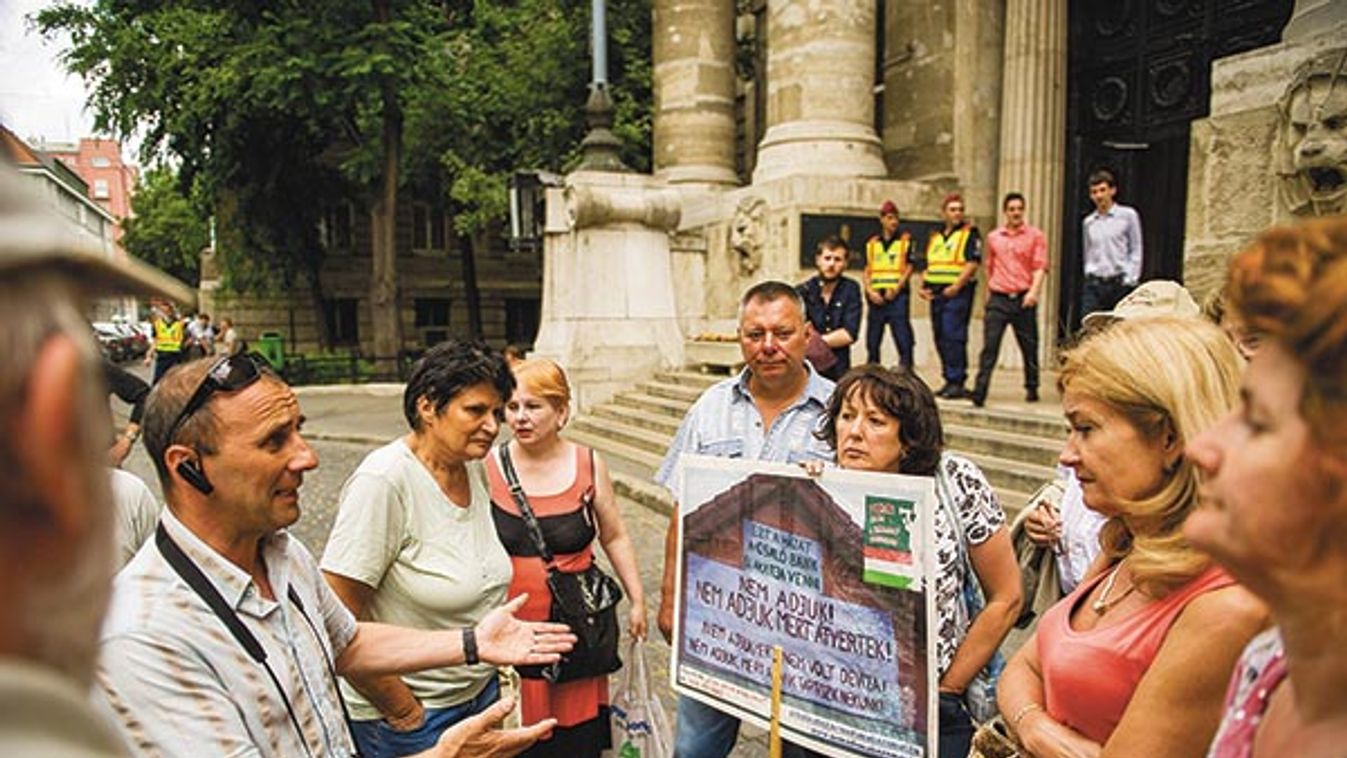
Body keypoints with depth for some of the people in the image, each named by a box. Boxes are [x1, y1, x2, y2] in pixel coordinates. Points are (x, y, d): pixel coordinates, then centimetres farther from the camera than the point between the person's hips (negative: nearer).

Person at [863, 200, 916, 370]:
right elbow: (867, 271, 11)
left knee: (903, 336, -8)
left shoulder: (906, 241, 5)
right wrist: (870, 291, -5)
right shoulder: (871, 244, 13)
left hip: (897, 295, -3)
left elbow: (909, 268, 0)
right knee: (872, 338, 8)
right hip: (876, 297, 3)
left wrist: (896, 289, -11)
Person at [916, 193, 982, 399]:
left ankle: (957, 381, -10)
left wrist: (957, 286, -19)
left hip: (957, 293, -7)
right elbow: (925, 265, 23)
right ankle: (950, 381, 16)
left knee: (953, 337, -13)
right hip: (936, 294, 7)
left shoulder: (970, 234, 0)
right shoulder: (935, 237, 20)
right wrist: (922, 286, 7)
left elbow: (973, 262, -11)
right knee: (940, 339, 8)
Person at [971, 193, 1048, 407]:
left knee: (1029, 346, 7)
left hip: (1023, 299, -1)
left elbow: (1040, 266, -4)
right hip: (998, 299, 1)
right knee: (989, 346, -8)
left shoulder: (1035, 235, 4)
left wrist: (1033, 291, -18)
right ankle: (979, 393, -12)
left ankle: (1032, 388, 23)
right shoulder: (993, 237, 12)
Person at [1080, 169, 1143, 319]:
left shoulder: (1128, 215, 1)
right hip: (1094, 285, 3)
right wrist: (1089, 276, 7)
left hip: (1119, 284, -3)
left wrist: (1129, 280, -6)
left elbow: (1136, 250, 1)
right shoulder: (1088, 222, 12)